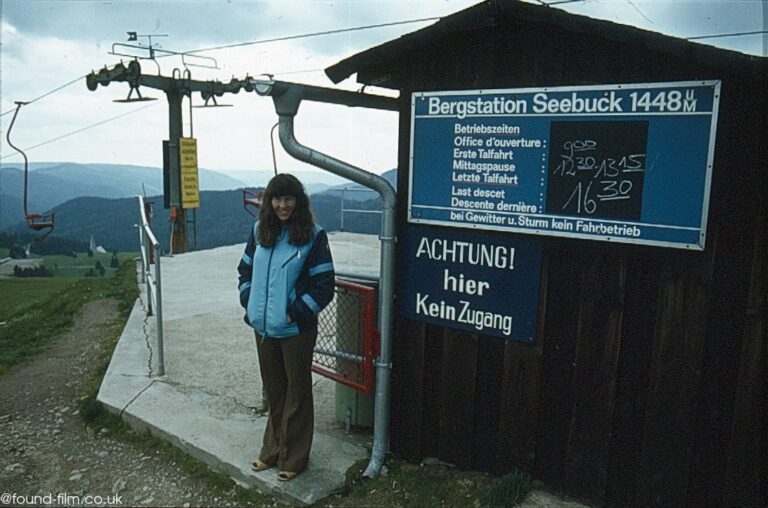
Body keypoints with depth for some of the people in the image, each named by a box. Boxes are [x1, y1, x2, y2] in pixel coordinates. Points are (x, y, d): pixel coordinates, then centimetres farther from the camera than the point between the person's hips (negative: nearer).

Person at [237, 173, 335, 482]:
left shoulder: (312, 236, -11)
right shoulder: (259, 231, 5)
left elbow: (324, 285, -12)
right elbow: (245, 269, 15)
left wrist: (297, 312, -16)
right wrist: (248, 301, 2)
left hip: (296, 329, -5)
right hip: (264, 327, 5)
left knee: (296, 394, 10)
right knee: (273, 392, 20)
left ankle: (293, 458, 26)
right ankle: (273, 450, 37)